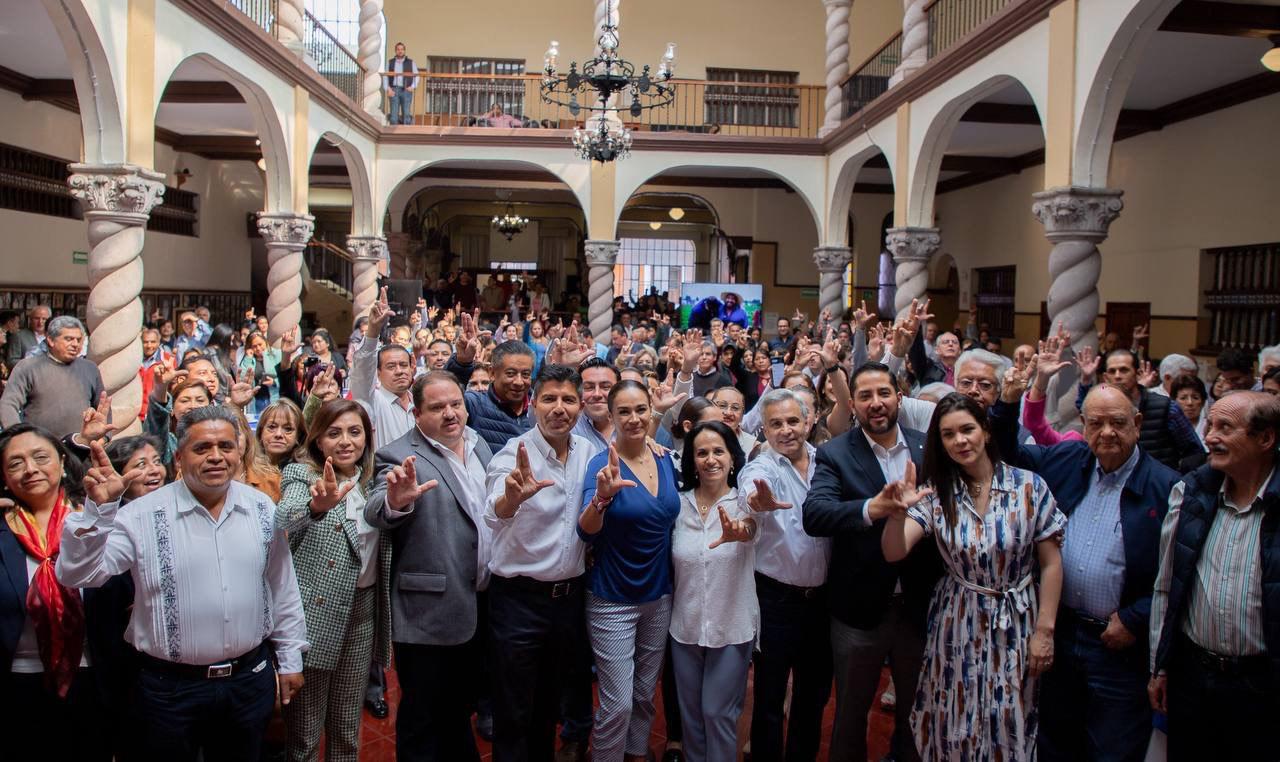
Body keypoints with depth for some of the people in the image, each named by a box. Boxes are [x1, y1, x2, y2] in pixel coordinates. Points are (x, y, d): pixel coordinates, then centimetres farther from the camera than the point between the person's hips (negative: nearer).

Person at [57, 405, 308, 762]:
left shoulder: (263, 509, -1)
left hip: (251, 679, 3)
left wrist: (290, 659, 10)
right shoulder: (144, 515, -11)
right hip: (171, 688, -2)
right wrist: (98, 509, -30)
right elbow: (77, 574, -17)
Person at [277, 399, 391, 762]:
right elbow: (282, 522, -32)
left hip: (362, 610, 5)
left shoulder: (372, 481, 8)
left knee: (348, 728, 16)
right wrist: (317, 504, -51)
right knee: (305, 733, 7)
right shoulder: (300, 474, -9)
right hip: (315, 614, -5)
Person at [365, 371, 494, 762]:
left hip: (478, 607, 6)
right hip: (428, 612, -6)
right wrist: (394, 501, -53)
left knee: (460, 707, 26)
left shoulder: (479, 446, 6)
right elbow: (376, 513, -30)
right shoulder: (399, 457, -14)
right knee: (422, 718, 11)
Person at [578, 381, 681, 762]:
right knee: (618, 705, 0)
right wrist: (602, 495, -48)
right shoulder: (602, 463, -15)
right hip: (613, 599, -5)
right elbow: (586, 532, -30)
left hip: (660, 595, 5)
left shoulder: (667, 462, 0)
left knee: (645, 696, 19)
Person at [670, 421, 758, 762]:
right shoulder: (679, 504, -1)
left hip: (733, 628, -3)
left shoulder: (743, 503, -10)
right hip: (685, 627, 3)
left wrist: (740, 532, -56)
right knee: (690, 712, 15)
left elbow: (752, 526, -35)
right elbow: (667, 564, 8)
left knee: (718, 713, 5)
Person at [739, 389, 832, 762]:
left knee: (815, 691, 20)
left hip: (822, 595, 4)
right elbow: (749, 494, -35)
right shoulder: (761, 469, -11)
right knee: (770, 695, 10)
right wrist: (758, 503, -56)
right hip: (776, 599, -4)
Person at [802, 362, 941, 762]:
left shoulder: (929, 448, -1)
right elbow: (813, 514, -26)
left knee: (917, 709, 22)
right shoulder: (835, 454, -10)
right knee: (851, 713, 17)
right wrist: (871, 508, -41)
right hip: (860, 606, -2)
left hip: (919, 604, 2)